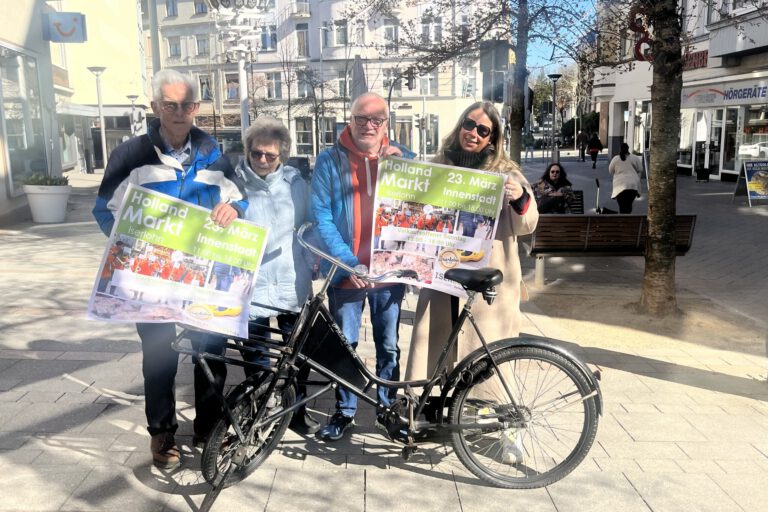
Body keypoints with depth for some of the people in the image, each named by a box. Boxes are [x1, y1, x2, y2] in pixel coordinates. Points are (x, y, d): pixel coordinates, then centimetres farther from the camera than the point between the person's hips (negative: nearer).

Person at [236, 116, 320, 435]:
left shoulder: (295, 182, 3)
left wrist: (312, 264, 4)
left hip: (293, 285, 3)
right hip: (251, 288, -2)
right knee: (256, 360, 7)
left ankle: (298, 410, 34)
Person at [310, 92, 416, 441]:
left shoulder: (402, 157, 5)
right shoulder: (330, 161, -2)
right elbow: (321, 217, -7)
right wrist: (349, 262, -16)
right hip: (346, 272, -1)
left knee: (389, 345, 12)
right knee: (343, 345, 10)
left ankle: (388, 407, 31)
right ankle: (344, 410, 28)